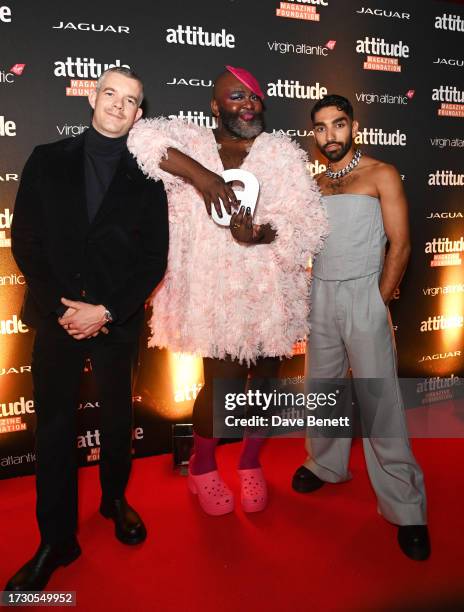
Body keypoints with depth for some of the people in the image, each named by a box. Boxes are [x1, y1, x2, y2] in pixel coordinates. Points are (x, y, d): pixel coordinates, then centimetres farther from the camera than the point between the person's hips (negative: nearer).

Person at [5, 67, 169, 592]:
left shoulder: (147, 176, 2)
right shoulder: (47, 161, 5)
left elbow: (154, 258, -2)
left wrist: (106, 311, -12)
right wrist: (61, 308, -9)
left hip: (117, 320, 0)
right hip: (57, 316, 1)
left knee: (117, 418, 15)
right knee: (54, 427, 6)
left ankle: (115, 499, 40)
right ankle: (56, 539, 21)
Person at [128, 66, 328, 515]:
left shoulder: (283, 153, 1)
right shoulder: (192, 142, 2)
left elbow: (311, 222, -5)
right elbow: (143, 137, -15)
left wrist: (262, 234, -24)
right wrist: (200, 175, -26)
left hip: (271, 292, 2)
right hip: (217, 294, -2)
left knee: (264, 380, 13)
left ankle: (250, 463, 41)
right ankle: (202, 468, 31)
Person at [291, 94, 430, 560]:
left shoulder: (381, 174, 1)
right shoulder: (314, 183, 15)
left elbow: (400, 245, -4)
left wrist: (380, 302, -8)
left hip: (363, 294, -5)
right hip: (320, 295, 5)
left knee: (379, 400, -5)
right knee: (322, 386, 12)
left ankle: (405, 507, 7)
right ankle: (326, 464, 32)